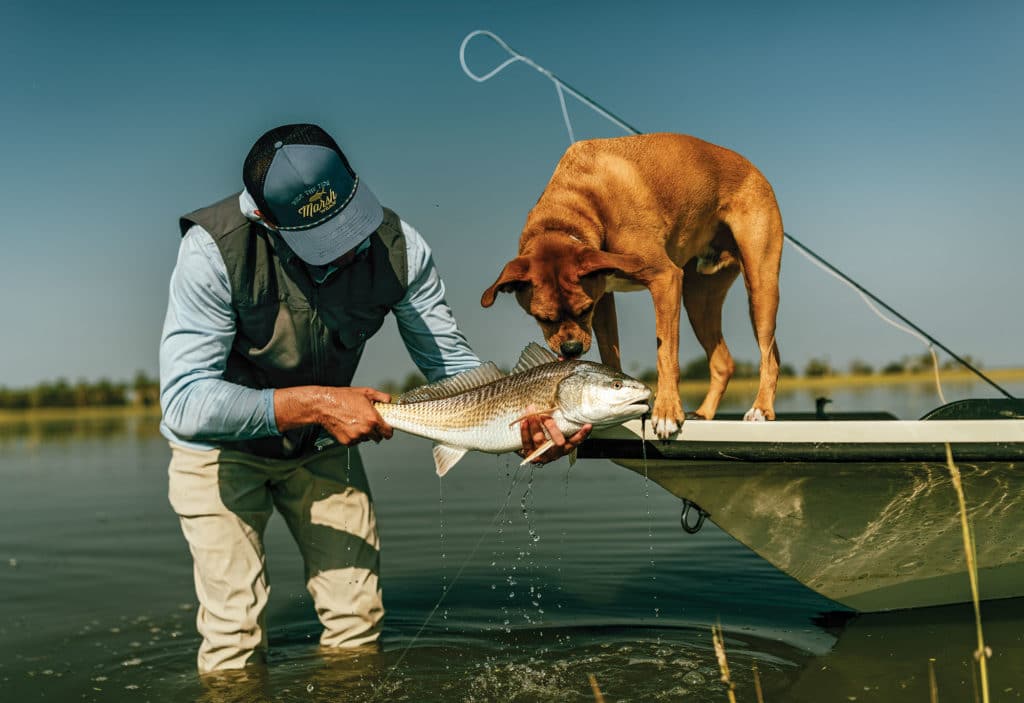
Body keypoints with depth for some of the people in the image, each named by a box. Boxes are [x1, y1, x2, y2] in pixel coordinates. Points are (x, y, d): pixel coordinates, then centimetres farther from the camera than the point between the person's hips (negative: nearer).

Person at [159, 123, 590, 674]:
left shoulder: (397, 246, -21)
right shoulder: (214, 249, -30)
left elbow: (452, 364, -12)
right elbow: (185, 403, -32)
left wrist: (521, 422, -29)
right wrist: (315, 403, -37)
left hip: (322, 444, 3)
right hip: (222, 448, -3)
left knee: (357, 618, 1)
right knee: (235, 635, -10)